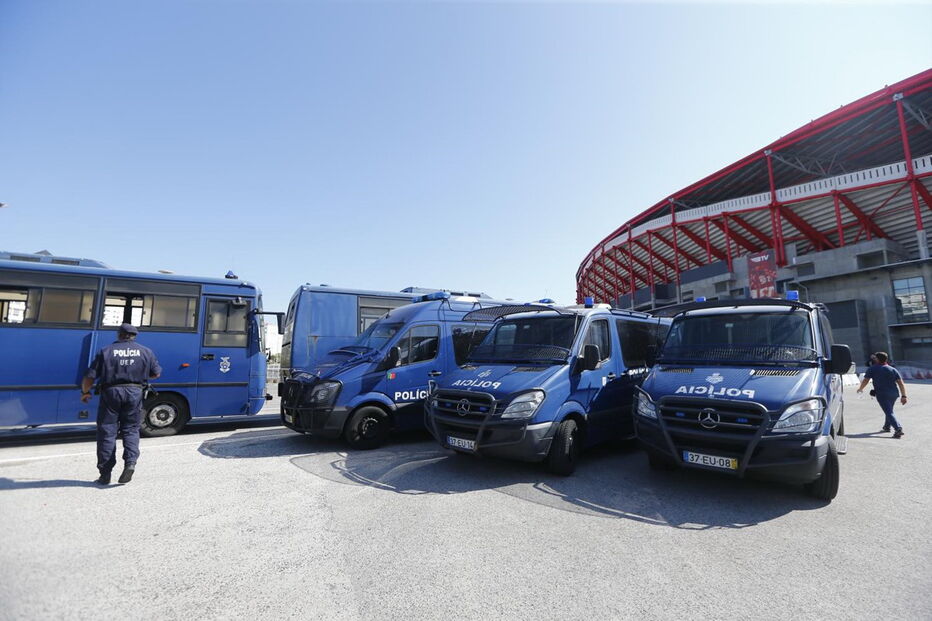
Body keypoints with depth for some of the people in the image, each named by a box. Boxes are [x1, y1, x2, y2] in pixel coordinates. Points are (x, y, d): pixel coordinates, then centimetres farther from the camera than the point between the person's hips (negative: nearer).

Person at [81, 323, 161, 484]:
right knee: (131, 429, 12)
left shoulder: (106, 352, 1)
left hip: (111, 392, -1)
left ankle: (105, 473, 13)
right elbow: (156, 373, 12)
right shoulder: (145, 352, 6)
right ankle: (130, 462, -6)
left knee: (107, 432, 8)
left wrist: (85, 392, 17)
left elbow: (90, 377, -1)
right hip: (135, 392, 1)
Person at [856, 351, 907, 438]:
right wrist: (903, 396, 2)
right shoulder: (893, 370, 10)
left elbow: (865, 381, -2)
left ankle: (898, 428, -25)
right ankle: (887, 426, 38)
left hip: (882, 394, -6)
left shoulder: (872, 369, 0)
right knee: (889, 410, 25)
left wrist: (860, 389, 15)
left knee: (889, 413, -8)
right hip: (894, 393, 6)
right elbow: (901, 383, 2)